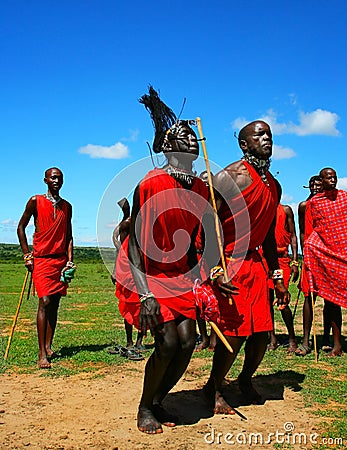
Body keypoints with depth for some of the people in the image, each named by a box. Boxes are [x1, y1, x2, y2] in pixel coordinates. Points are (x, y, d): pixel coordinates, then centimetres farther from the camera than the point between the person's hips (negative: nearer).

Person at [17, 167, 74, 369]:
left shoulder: (67, 207, 12)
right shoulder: (36, 201, 0)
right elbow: (21, 227, 5)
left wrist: (70, 261, 5)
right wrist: (27, 255, -2)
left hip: (61, 260, 4)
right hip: (41, 259, -4)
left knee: (55, 303, 4)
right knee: (45, 302, -12)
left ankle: (49, 346, 14)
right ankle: (42, 353, -11)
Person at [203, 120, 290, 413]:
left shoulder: (273, 185, 15)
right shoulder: (229, 177, -9)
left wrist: (278, 279, 19)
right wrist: (215, 272, -25)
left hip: (255, 263, 7)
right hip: (227, 263, -7)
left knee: (262, 332, 7)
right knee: (234, 333, -7)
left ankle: (246, 380, 35)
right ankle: (214, 389, 19)